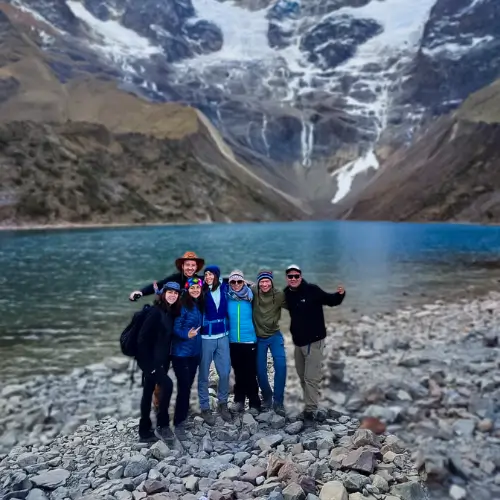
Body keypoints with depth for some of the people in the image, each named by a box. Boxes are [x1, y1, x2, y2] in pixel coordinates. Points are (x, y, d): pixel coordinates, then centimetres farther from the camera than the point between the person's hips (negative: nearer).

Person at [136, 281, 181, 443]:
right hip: (150, 360, -8)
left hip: (161, 360, 8)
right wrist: (148, 363, -21)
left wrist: (166, 361, 10)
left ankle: (145, 432, 23)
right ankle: (162, 426, -7)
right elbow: (142, 338, -19)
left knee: (148, 393, 14)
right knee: (167, 385, -21)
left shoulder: (172, 313, 9)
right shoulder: (155, 312, -16)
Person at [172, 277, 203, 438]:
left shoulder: (200, 305, 6)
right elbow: (175, 328, -18)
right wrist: (187, 335, -31)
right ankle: (179, 423, 4)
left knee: (189, 385, 15)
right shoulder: (182, 305, -15)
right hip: (181, 352, -7)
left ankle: (184, 416, 29)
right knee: (184, 387, -6)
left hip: (195, 351, 7)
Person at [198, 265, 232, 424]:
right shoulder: (202, 291, -7)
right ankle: (205, 407, 19)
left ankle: (223, 403, 26)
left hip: (223, 336, 3)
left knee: (225, 372, 7)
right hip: (206, 337, -3)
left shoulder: (224, 288, 1)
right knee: (204, 374, 5)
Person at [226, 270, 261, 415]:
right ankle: (239, 401, 25)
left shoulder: (250, 297, -5)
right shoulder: (227, 298, -1)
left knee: (251, 374, 1)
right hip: (233, 341, 2)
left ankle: (254, 404, 11)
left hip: (250, 341, -2)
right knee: (238, 373, 13)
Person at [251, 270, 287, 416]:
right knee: (260, 370, 6)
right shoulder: (253, 292, -12)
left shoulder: (279, 295, -12)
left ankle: (278, 401, 3)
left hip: (275, 335, 0)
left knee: (281, 366, -12)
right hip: (258, 337, 1)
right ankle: (267, 397, 31)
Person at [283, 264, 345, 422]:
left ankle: (310, 409, 4)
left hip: (314, 340, -6)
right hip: (298, 341, 7)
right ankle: (310, 406, 31)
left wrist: (340, 294, -29)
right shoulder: (287, 294, 2)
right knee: (303, 377, 17)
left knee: (311, 377, -6)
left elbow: (330, 301, -11)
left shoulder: (312, 290, -14)